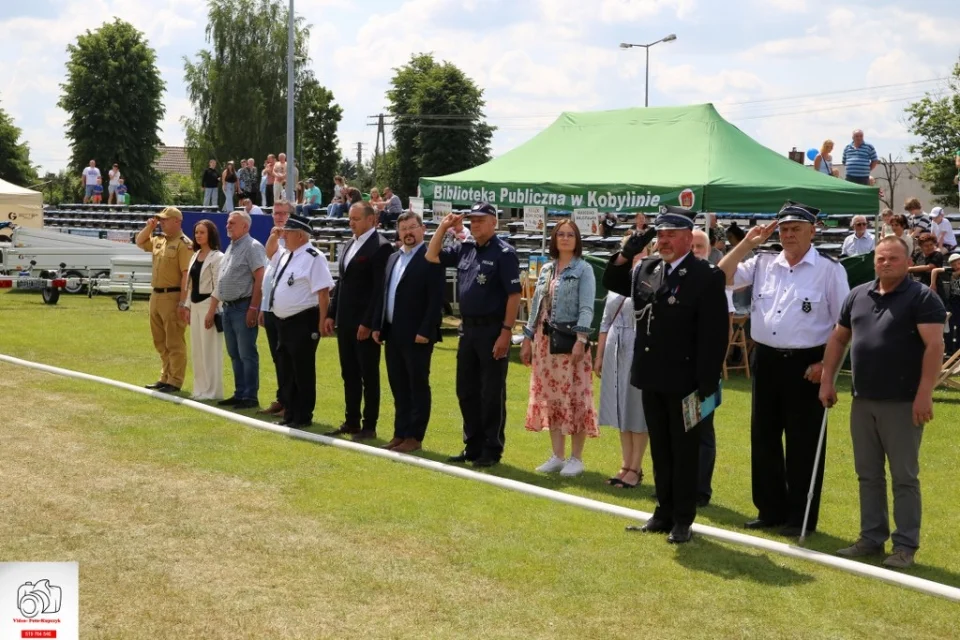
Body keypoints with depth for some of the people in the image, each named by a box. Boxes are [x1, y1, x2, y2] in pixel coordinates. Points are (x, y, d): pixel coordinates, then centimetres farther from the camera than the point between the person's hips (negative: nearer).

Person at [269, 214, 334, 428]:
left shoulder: (313, 258, -15)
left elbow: (323, 293, -19)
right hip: (284, 322, 9)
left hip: (303, 323, -9)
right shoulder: (285, 254, 11)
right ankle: (289, 414, 26)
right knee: (286, 370, 15)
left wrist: (321, 324, -20)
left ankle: (303, 417, 9)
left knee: (303, 371, 0)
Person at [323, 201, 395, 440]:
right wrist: (332, 315, 12)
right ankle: (351, 422, 21)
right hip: (345, 321, 8)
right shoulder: (349, 245, 14)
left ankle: (369, 426, 6)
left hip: (365, 323, -8)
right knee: (349, 374, 13)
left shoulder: (380, 247, -12)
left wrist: (368, 323, -19)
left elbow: (380, 288, -17)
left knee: (369, 375, 0)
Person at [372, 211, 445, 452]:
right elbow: (383, 294, 17)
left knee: (418, 386, 0)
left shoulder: (431, 259, -9)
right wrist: (377, 325, 10)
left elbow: (436, 299, -15)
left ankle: (414, 437, 5)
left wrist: (425, 331, -19)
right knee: (399, 387, 12)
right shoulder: (392, 258, 15)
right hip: (393, 333, 8)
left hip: (416, 335, -8)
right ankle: (400, 433, 19)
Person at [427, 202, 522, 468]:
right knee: (466, 391, 12)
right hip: (468, 328, 8)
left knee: (492, 393, 0)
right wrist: (443, 227, 8)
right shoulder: (465, 249, 10)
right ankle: (473, 446, 23)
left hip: (492, 329, -8)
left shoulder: (504, 253, -10)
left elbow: (513, 295, -14)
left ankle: (492, 450, 8)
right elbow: (432, 256, 18)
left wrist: (506, 332, -19)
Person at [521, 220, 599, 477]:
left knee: (574, 397, -5)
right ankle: (557, 456, 15)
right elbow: (536, 306, 16)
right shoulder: (546, 269, 14)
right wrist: (527, 339, 12)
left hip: (570, 341, -6)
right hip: (545, 341, 6)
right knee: (550, 397, 7)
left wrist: (581, 340, -21)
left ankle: (576, 458, 2)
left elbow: (586, 308, -11)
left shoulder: (583, 269, -2)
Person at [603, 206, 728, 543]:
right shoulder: (646, 270, 7)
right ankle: (664, 511, 24)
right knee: (660, 449, 14)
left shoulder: (706, 277, -11)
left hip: (684, 381, -6)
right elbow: (612, 283, 22)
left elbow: (714, 334, -14)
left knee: (684, 451, 4)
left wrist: (707, 383, -17)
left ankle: (683, 520, 12)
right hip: (651, 377, 6)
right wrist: (625, 255, 2)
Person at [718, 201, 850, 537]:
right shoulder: (763, 263, 8)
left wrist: (826, 363, -12)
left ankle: (801, 517, 11)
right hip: (766, 359, 6)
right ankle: (770, 509, 23)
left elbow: (844, 323, -5)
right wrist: (747, 243, 1)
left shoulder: (829, 270, -5)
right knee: (763, 436, 11)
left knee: (803, 443, 1)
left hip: (807, 364, -5)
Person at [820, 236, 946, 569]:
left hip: (903, 403, -6)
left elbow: (934, 345, -14)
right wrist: (827, 380, 10)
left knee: (904, 477, -1)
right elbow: (838, 338, 18)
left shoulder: (922, 298, -7)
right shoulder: (858, 295, 11)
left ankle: (905, 545, 5)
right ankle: (872, 537, 21)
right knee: (868, 474, 11)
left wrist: (924, 393, -22)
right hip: (863, 401, 6)